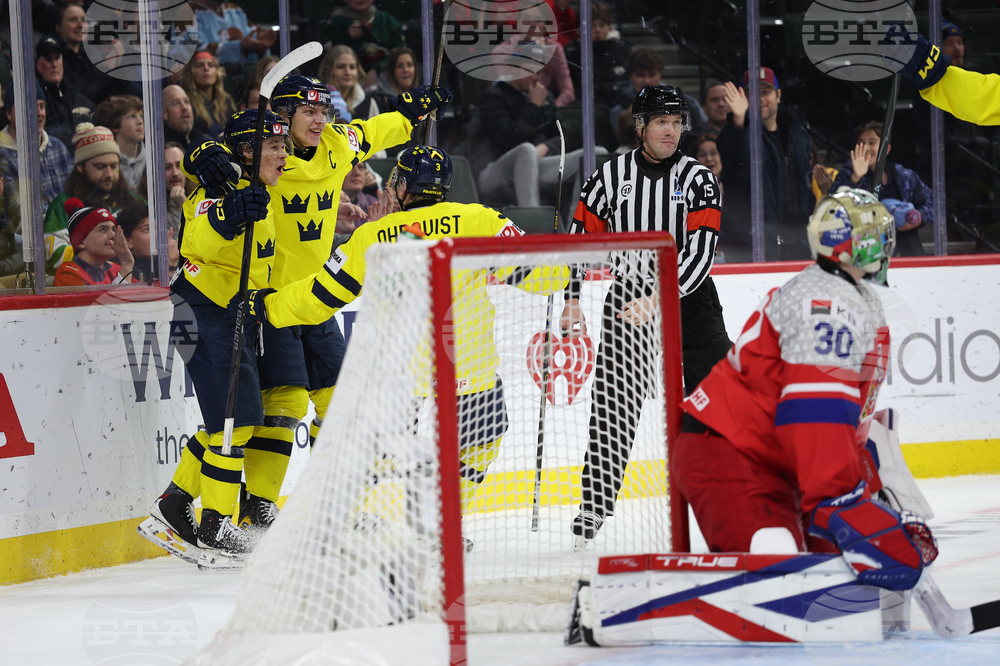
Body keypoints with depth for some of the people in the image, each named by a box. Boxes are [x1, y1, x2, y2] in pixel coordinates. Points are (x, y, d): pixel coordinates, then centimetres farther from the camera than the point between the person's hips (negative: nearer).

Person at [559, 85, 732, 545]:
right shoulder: (613, 175, 1)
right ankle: (595, 503, 4)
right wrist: (572, 300, 0)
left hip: (689, 299, -1)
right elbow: (582, 235, 8)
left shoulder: (698, 179, -6)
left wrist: (657, 299, -26)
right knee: (612, 403, -4)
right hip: (628, 299, 1)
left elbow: (700, 252, -15)